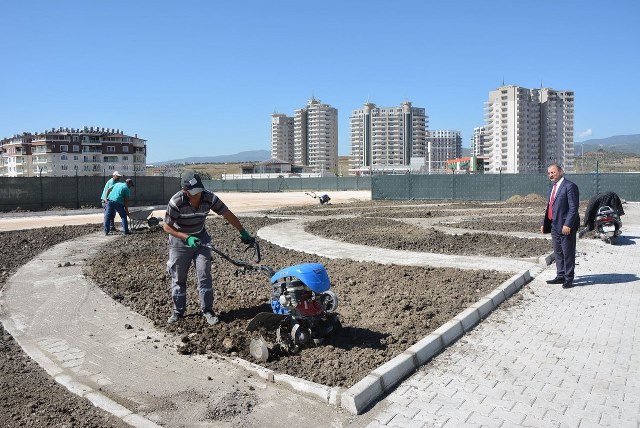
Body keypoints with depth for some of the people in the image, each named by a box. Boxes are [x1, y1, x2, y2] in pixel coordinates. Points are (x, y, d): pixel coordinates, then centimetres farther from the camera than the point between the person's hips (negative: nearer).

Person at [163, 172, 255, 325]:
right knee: (178, 278, 7)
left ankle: (207, 310, 9)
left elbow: (228, 214, -11)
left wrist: (243, 233, -11)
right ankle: (178, 311, 23)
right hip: (180, 240, -2)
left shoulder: (209, 198, -20)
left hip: (200, 239, 2)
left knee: (204, 276, -2)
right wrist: (187, 238, -29)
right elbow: (167, 226, -18)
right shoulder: (176, 202, -27)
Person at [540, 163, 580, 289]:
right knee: (558, 253, 15)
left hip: (566, 227, -9)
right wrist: (544, 224, 16)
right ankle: (560, 276, 25)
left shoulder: (570, 186, -11)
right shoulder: (551, 188, 16)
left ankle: (569, 279, 10)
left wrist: (568, 224, -23)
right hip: (555, 226, 9)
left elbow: (573, 208, -17)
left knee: (568, 253, 1)